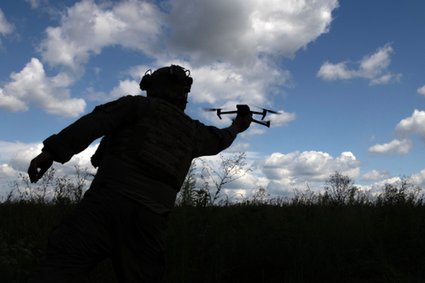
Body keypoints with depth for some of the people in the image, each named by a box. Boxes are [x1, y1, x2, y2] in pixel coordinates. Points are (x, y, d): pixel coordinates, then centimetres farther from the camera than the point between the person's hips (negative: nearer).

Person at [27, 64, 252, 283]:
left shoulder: (139, 105, 10)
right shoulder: (192, 130, 22)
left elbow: (94, 123, -5)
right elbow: (217, 139, 43)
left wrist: (52, 151, -11)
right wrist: (238, 126, 65)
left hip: (110, 201, -4)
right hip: (151, 219, 4)